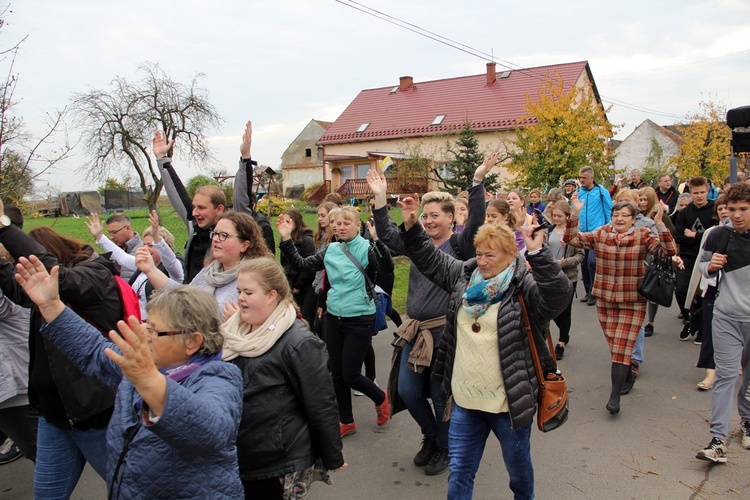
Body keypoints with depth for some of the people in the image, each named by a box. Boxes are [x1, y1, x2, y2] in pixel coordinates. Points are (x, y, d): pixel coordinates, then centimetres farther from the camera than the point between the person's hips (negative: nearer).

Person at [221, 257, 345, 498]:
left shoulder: (299, 343, -20)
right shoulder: (234, 332, 2)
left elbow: (322, 407, -15)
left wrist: (332, 458, -9)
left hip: (281, 469, -6)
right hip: (235, 459, 7)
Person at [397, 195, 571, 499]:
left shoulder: (524, 286, -13)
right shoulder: (465, 275, 2)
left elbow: (559, 295, -31)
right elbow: (430, 260, 12)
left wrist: (538, 254, -40)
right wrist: (411, 227, 3)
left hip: (509, 404, -4)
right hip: (464, 401, 4)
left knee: (518, 468, 22)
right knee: (459, 475, 15)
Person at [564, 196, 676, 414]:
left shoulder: (643, 236, -5)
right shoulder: (600, 235, 1)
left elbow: (670, 250, -17)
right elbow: (571, 239, -6)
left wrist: (659, 224, -28)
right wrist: (575, 214, -18)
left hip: (632, 301, -3)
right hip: (605, 300, 3)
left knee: (622, 347, -6)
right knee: (614, 345, 15)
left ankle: (615, 395, -1)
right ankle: (628, 377, 40)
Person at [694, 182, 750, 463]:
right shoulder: (718, 236, -5)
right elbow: (701, 264, 9)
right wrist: (710, 266, -13)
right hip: (726, 316, 0)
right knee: (725, 374, -2)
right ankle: (718, 440, 0)